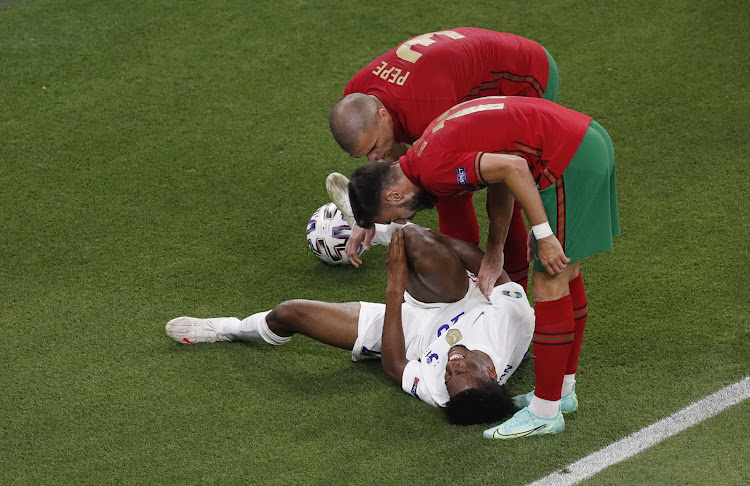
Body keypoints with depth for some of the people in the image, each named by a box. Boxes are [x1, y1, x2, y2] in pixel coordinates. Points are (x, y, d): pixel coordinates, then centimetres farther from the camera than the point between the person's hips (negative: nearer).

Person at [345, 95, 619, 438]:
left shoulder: (432, 170, -16)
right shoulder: (429, 149, 14)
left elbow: (513, 168, -23)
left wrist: (543, 235, -18)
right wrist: (494, 255, 19)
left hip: (569, 158, -10)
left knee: (549, 285, -3)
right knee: (566, 274, 19)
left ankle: (545, 411, 4)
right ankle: (563, 390, 32)